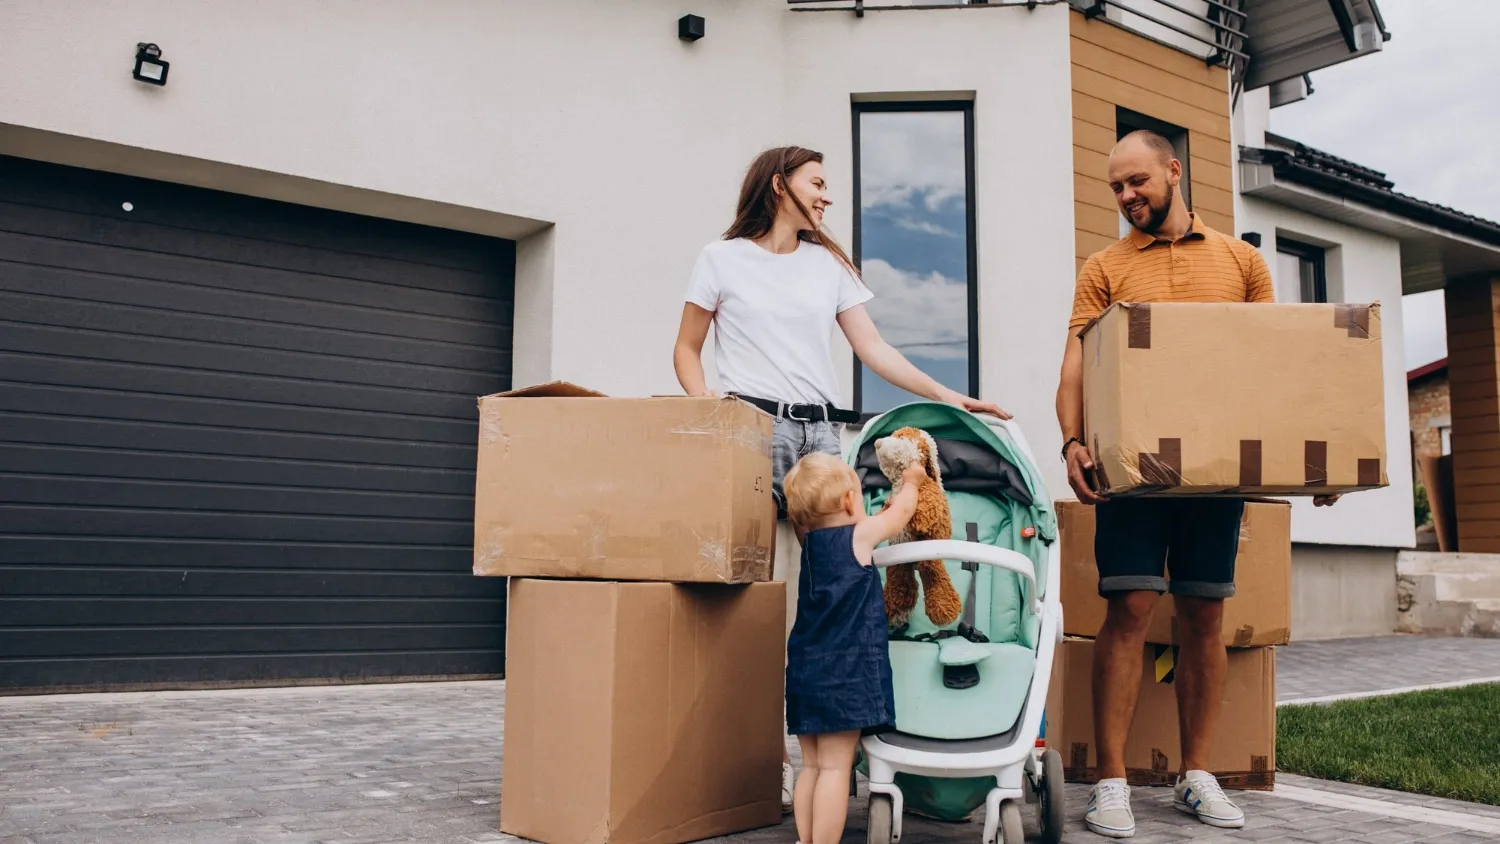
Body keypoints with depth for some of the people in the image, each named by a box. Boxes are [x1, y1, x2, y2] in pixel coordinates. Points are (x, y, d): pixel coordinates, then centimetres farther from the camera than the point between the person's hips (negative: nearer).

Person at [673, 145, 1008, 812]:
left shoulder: (830, 264, 19)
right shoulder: (722, 258, 9)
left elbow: (873, 348, 14)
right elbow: (687, 350, 11)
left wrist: (946, 396, 4)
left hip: (822, 431, 4)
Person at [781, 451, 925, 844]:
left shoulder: (811, 544, 13)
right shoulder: (859, 536, -5)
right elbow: (903, 511, 12)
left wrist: (888, 509, 37)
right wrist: (911, 482, 29)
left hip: (805, 670, 7)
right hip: (844, 672, -7)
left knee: (812, 765, 12)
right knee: (835, 767, -5)